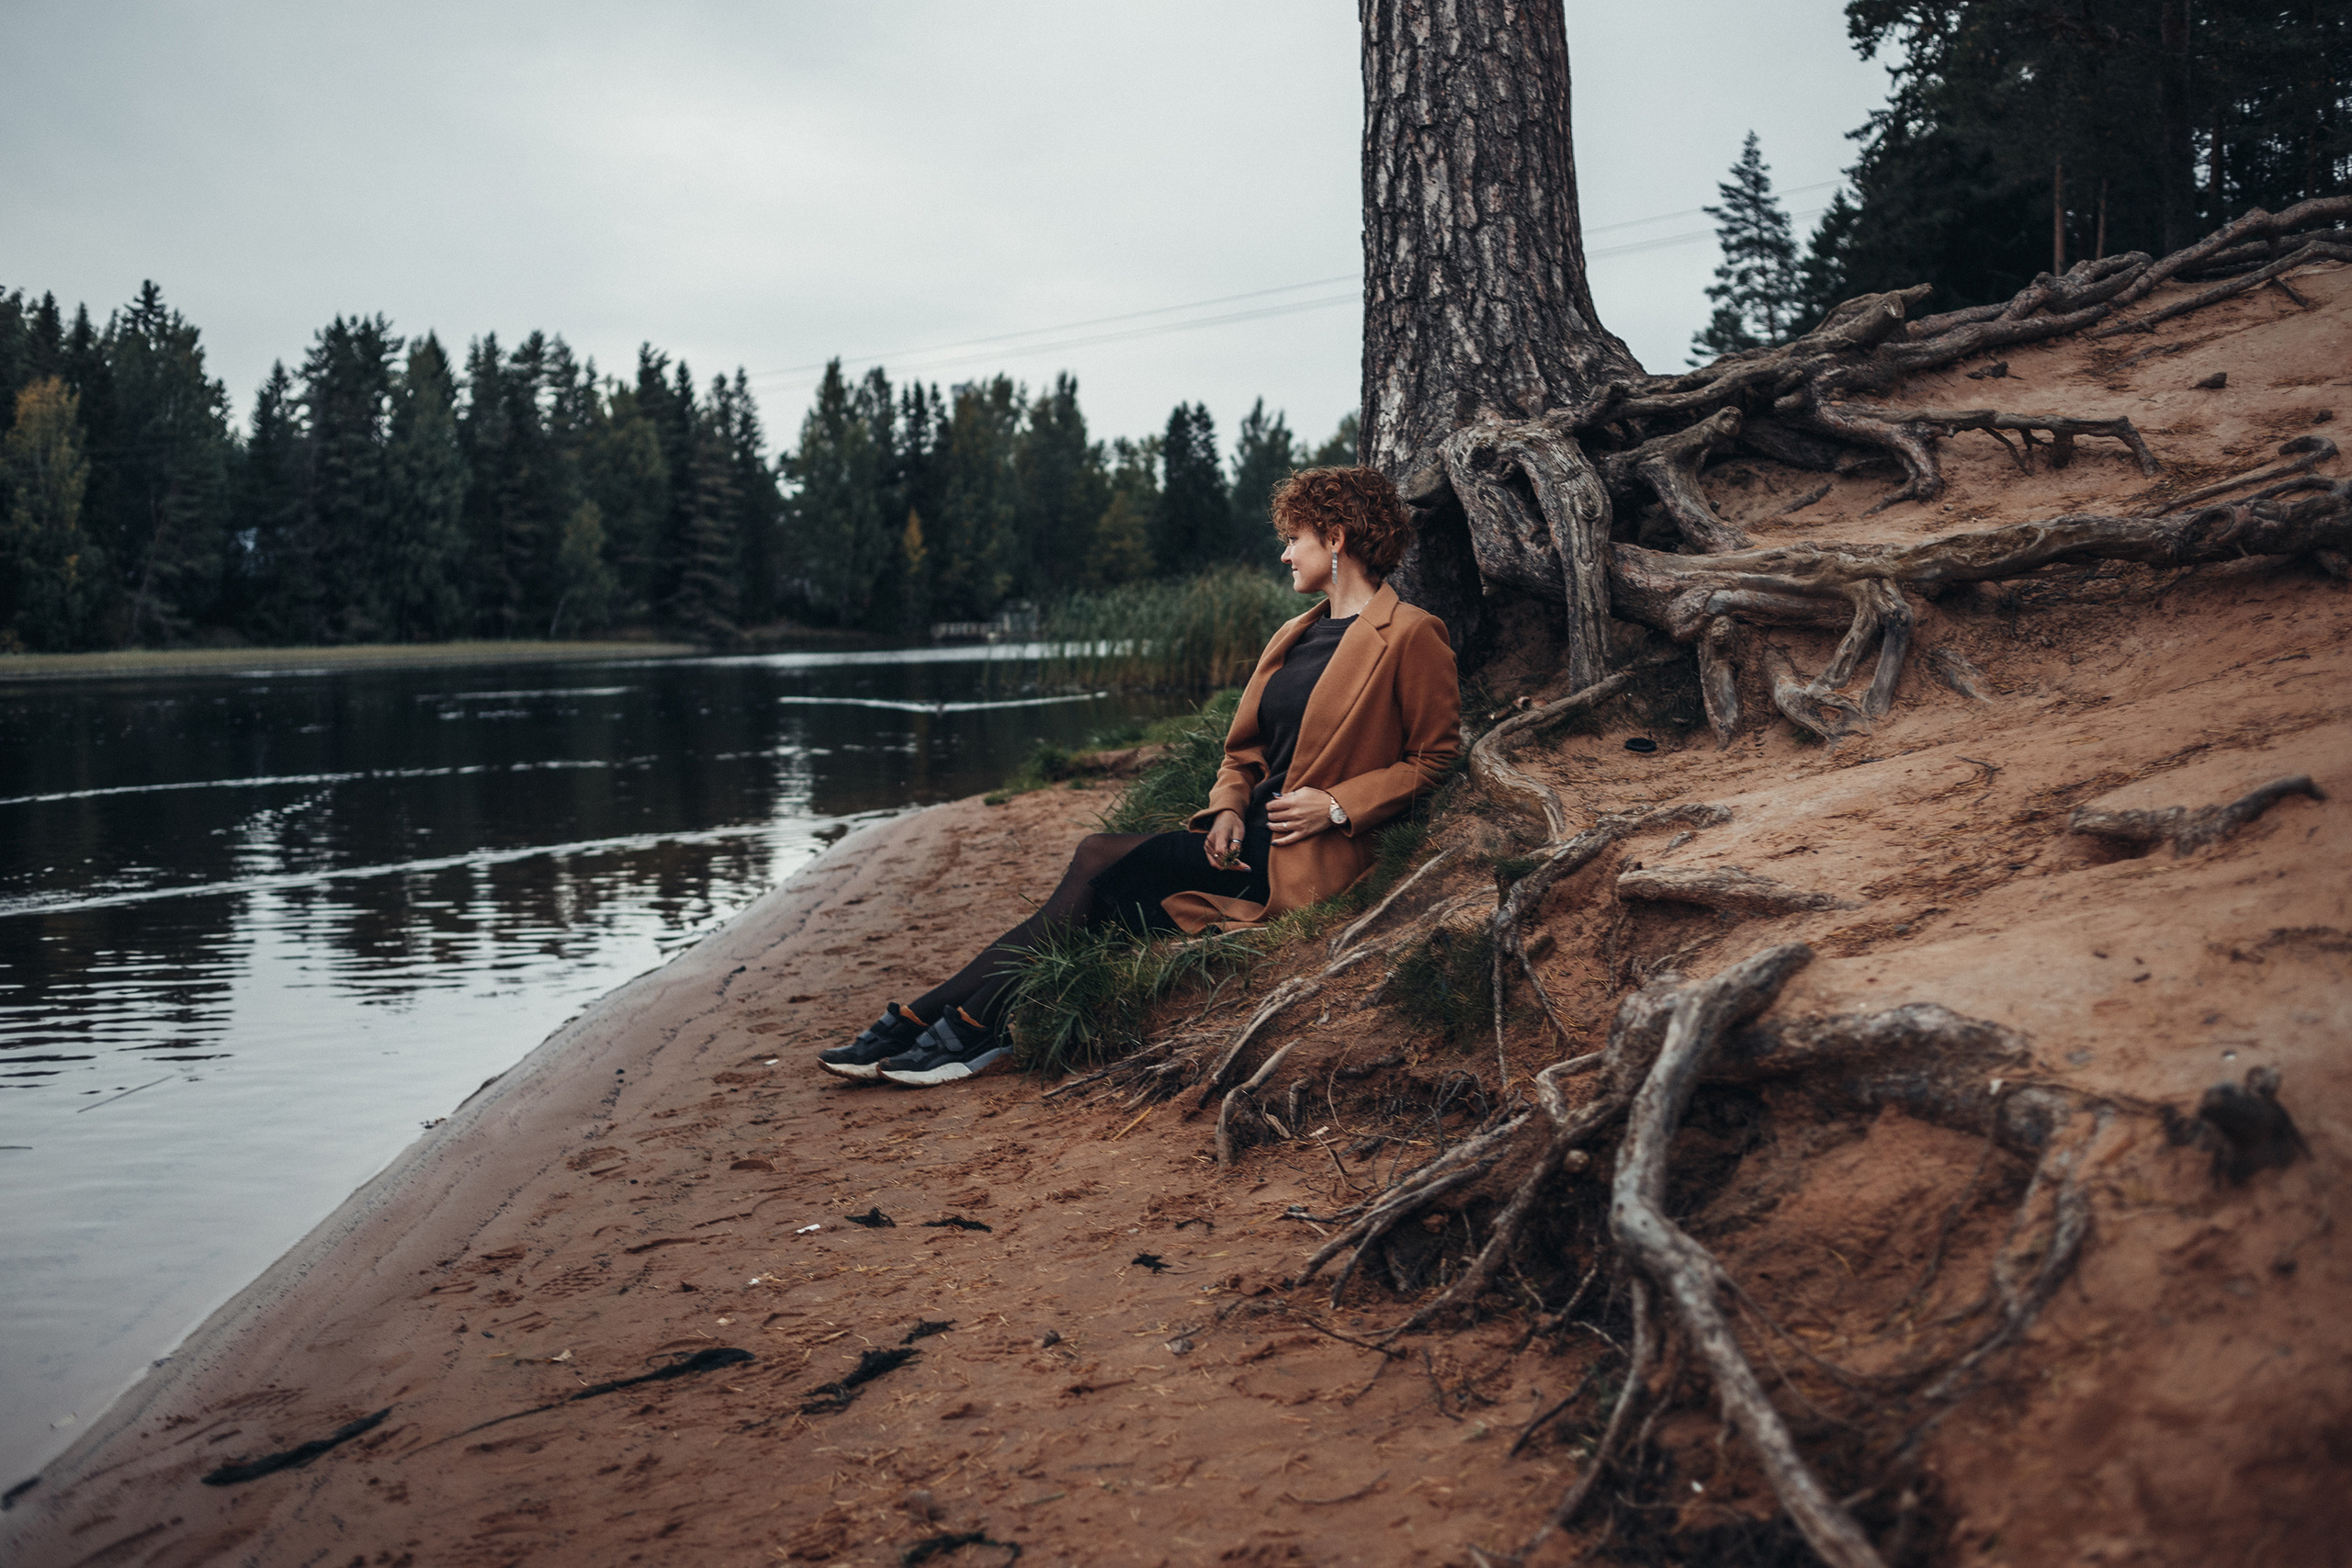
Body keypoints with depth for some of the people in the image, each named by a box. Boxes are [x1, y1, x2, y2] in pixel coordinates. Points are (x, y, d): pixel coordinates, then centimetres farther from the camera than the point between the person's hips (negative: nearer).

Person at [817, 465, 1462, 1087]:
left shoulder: (1413, 636, -5)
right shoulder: (1294, 635, 21)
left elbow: (1435, 756, -4)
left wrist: (1337, 805, -14)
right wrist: (1229, 809, 1)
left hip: (1306, 854, -7)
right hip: (1249, 835, 7)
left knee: (1102, 860, -19)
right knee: (1099, 860, -15)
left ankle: (975, 1024, -12)